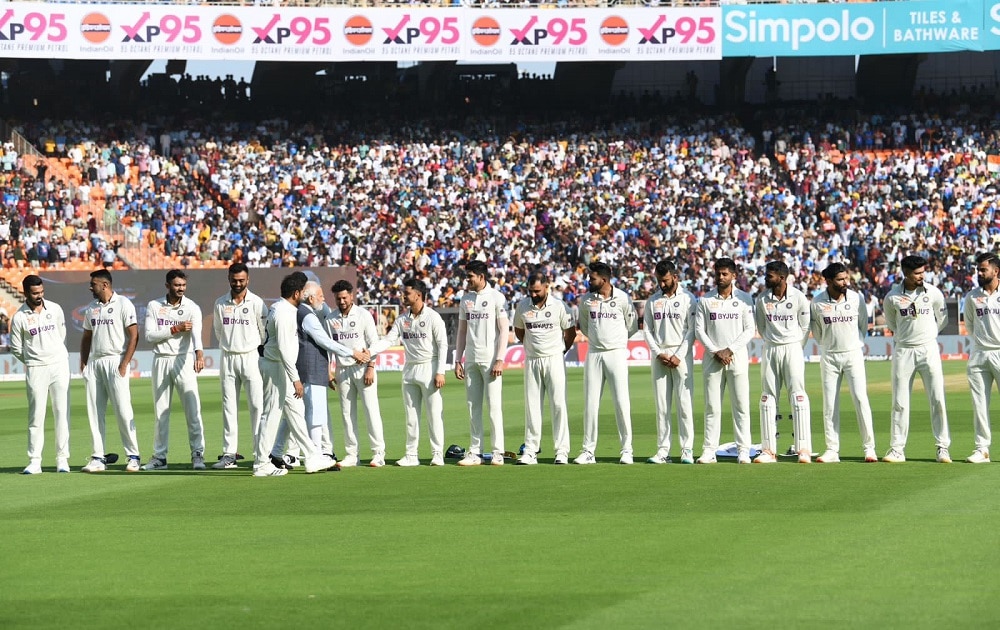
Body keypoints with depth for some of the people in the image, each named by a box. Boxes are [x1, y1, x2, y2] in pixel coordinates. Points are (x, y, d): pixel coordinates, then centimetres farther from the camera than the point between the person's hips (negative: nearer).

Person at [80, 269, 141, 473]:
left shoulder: (123, 304, -4)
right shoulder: (91, 308, 16)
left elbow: (134, 335, -9)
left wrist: (124, 364, -15)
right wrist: (83, 362, 9)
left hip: (115, 361, -6)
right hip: (94, 362, 7)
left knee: (123, 410, -9)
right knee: (94, 412, 3)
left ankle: (133, 456, -4)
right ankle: (98, 458, 6)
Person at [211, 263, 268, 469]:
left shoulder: (256, 303, -4)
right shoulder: (220, 304, 6)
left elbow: (265, 332, 1)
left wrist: (262, 351, 7)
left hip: (251, 357, -3)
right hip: (228, 359, 3)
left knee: (257, 405, -7)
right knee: (229, 407, 4)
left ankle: (261, 452, -7)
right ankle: (229, 454, 6)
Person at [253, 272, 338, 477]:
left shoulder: (280, 308, 11)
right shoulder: (283, 313, -21)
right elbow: (283, 349, -25)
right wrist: (295, 379, -24)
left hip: (281, 368, 11)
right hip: (276, 367, -11)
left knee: (296, 412, 13)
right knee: (271, 415, -5)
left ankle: (312, 458, 17)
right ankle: (261, 464, -1)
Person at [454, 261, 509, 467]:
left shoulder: (496, 297, -4)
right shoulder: (466, 299, 13)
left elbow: (504, 330, -7)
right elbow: (462, 331, 16)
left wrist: (500, 359, -15)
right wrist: (458, 360, 10)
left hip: (490, 359, -6)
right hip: (471, 360, 6)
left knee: (494, 405, -7)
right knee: (473, 407, 6)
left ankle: (498, 452, -4)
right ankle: (475, 452, 9)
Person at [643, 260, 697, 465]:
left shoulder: (688, 299, 0)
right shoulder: (652, 301, 11)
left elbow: (692, 330, -4)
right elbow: (647, 330, 10)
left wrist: (678, 355, -11)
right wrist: (659, 353, -4)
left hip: (681, 354, -4)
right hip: (658, 354, 4)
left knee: (684, 402, -7)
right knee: (661, 405, 2)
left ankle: (687, 450, -6)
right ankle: (663, 450, 3)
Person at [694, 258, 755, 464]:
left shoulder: (744, 299, 4)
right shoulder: (705, 300, 7)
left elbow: (749, 330, 0)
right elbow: (699, 330, 4)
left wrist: (730, 350, -10)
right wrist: (716, 352, -8)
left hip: (737, 357, -1)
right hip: (712, 358, 1)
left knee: (741, 405, -3)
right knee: (712, 406, 1)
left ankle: (743, 451, -2)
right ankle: (709, 451, 2)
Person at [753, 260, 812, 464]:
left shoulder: (799, 298, -7)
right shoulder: (762, 299, 2)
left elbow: (805, 327, 1)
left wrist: (796, 347, 3)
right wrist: (772, 343, 12)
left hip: (792, 349, -4)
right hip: (770, 350, 4)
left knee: (798, 397, -8)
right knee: (768, 399, 3)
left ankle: (804, 449, -8)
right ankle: (769, 450, 6)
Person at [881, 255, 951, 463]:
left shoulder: (934, 293, -2)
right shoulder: (892, 297, -3)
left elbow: (942, 320, 12)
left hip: (928, 350, 0)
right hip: (903, 351, 0)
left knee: (938, 399, -4)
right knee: (900, 402, 3)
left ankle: (943, 447, 2)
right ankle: (897, 449, 8)